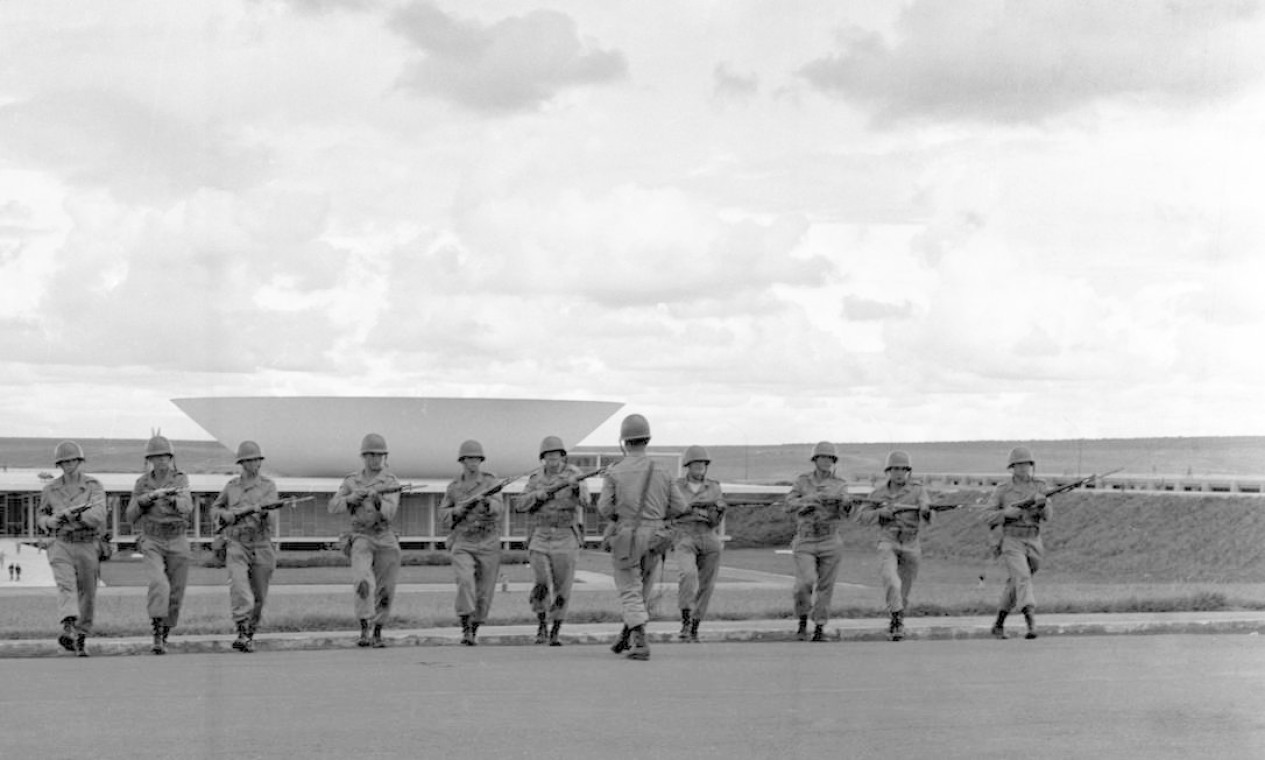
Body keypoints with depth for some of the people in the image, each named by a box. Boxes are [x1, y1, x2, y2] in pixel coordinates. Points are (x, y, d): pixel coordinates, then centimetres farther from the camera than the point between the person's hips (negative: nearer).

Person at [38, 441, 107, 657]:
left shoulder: (94, 486, -6)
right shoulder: (51, 489, 1)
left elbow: (99, 515, -21)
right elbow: (43, 517, 14)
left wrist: (72, 514, -32)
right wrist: (49, 521, -9)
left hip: (88, 547, 0)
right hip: (61, 545, 0)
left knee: (87, 595, 8)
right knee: (66, 586, -23)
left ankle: (80, 640, 26)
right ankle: (68, 631, -42)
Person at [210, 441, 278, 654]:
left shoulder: (268, 485, 2)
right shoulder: (232, 486, 9)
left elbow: (265, 508, -15)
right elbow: (215, 510, 20)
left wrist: (235, 512, -20)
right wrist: (224, 514, -4)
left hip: (261, 546, 0)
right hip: (236, 545, 0)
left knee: (258, 596, 9)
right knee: (239, 587, -22)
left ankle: (250, 634, 28)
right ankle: (242, 634, -27)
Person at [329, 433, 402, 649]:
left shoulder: (391, 483, 0)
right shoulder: (351, 481, 8)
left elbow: (389, 513, -12)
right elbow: (334, 507, 2)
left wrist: (377, 500, -32)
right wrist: (352, 498, -16)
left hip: (386, 540, 1)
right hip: (361, 539, -1)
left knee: (385, 592, 4)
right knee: (364, 582, -25)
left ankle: (377, 634, 24)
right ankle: (364, 631, -23)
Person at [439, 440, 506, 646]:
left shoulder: (490, 482, 1)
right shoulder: (454, 487, 7)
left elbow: (498, 510, -12)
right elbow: (444, 518, 7)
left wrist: (485, 501, -32)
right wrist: (461, 508, -12)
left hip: (488, 544, 0)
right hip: (462, 545, 0)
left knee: (484, 593, 5)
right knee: (465, 582, -24)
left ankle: (474, 630, 26)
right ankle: (465, 629, -21)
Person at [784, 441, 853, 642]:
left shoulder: (840, 484, 3)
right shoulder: (802, 481, 3)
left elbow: (844, 514, -7)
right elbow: (789, 505, -6)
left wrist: (846, 504, -30)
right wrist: (810, 499, -22)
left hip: (830, 541, 1)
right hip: (805, 542, -1)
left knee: (825, 587, 3)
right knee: (805, 582, -16)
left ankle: (819, 628, 13)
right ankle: (803, 622, 4)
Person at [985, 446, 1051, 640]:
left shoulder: (1039, 487, 5)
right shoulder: (1002, 491, -1)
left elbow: (1046, 517, -3)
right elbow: (987, 516, -3)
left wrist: (1042, 503, -24)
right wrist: (1008, 513, -18)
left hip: (1033, 544, 4)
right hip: (1011, 542, -4)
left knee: (1015, 585, 15)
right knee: (1023, 578, -24)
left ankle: (999, 624, 33)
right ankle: (1031, 622, -35)